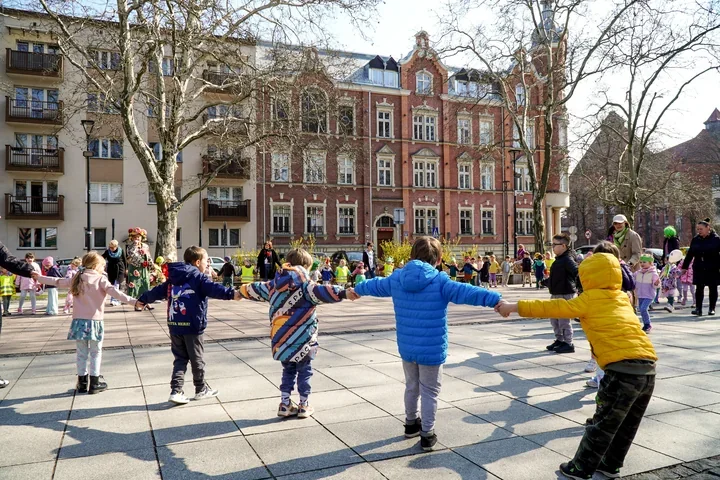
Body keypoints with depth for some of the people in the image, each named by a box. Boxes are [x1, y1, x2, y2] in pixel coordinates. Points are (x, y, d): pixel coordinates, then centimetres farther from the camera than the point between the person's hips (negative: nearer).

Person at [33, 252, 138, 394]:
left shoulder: (76, 279, 7)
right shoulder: (101, 280, -7)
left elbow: (57, 281, 19)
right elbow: (114, 292, -19)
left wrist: (39, 278, 34)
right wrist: (132, 300, -26)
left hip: (79, 321, 4)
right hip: (95, 321, -4)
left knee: (81, 353, 13)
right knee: (96, 353, 7)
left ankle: (82, 382, 20)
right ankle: (94, 383, 10)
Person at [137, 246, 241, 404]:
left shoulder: (172, 278, 13)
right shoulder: (198, 277, -8)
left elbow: (158, 291, 24)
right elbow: (213, 289, -25)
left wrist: (143, 299, 40)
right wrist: (231, 293, -37)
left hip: (175, 326, 6)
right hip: (193, 326, -6)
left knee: (180, 359, 13)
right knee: (197, 359, 9)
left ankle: (176, 391, 4)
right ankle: (201, 389, 23)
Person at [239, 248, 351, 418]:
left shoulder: (275, 284, 6)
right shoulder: (305, 285, -13)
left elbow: (257, 289, 23)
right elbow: (321, 292, -32)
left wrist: (242, 291, 43)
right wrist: (343, 293, -43)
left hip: (281, 339, 5)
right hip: (301, 340, -5)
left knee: (288, 371, 20)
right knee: (304, 372, 11)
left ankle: (285, 405, 21)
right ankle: (304, 406, 19)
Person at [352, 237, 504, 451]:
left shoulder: (397, 279, 1)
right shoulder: (440, 281, -14)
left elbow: (375, 285, 19)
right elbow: (467, 292, -26)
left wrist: (357, 289, 38)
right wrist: (495, 299, -28)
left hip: (407, 347, 5)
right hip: (432, 349, -5)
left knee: (411, 386, 24)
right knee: (429, 391, 10)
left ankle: (411, 423, 41)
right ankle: (427, 435, 19)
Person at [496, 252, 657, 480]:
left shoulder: (590, 300, 0)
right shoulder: (623, 298, 19)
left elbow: (553, 308, 0)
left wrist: (515, 306, 5)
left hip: (623, 369, -7)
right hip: (648, 369, 7)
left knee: (602, 425, 6)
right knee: (627, 425, 19)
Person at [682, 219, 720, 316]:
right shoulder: (696, 239, 5)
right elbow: (689, 254, 9)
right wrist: (684, 267, 9)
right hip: (699, 268, 3)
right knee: (699, 289, 0)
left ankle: (712, 308, 18)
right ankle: (698, 309, 2)